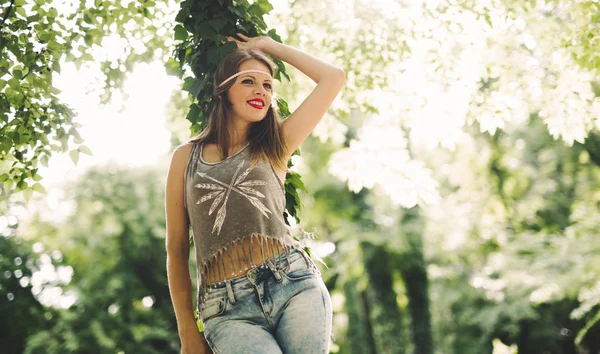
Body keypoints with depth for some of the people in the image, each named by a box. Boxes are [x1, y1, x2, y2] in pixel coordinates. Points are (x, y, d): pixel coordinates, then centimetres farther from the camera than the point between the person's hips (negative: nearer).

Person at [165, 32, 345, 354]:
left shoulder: (275, 146, 14)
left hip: (293, 283, 2)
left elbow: (333, 78, 12)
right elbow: (176, 249, 14)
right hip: (227, 309, -1)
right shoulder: (187, 157, 14)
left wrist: (268, 45, 20)